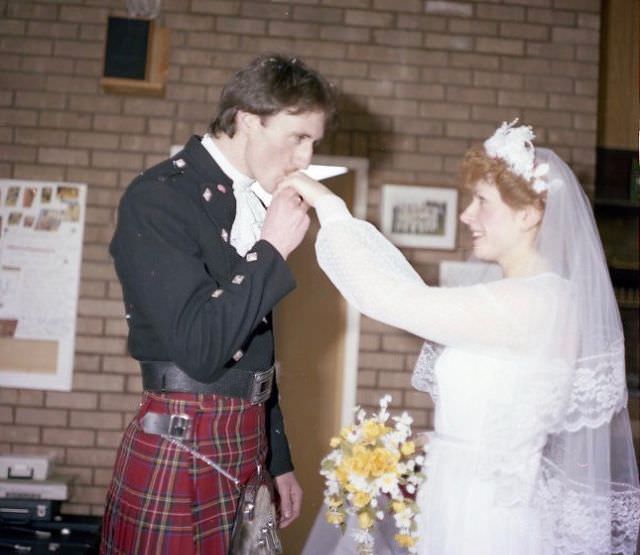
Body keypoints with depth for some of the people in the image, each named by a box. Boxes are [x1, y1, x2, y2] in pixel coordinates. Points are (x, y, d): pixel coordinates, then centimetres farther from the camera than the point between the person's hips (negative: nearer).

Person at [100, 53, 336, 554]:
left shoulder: (256, 200, 9)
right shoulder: (157, 198, -13)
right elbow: (198, 350, -21)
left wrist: (279, 461, 18)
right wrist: (272, 249, -17)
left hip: (248, 442, 7)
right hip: (180, 450, -7)